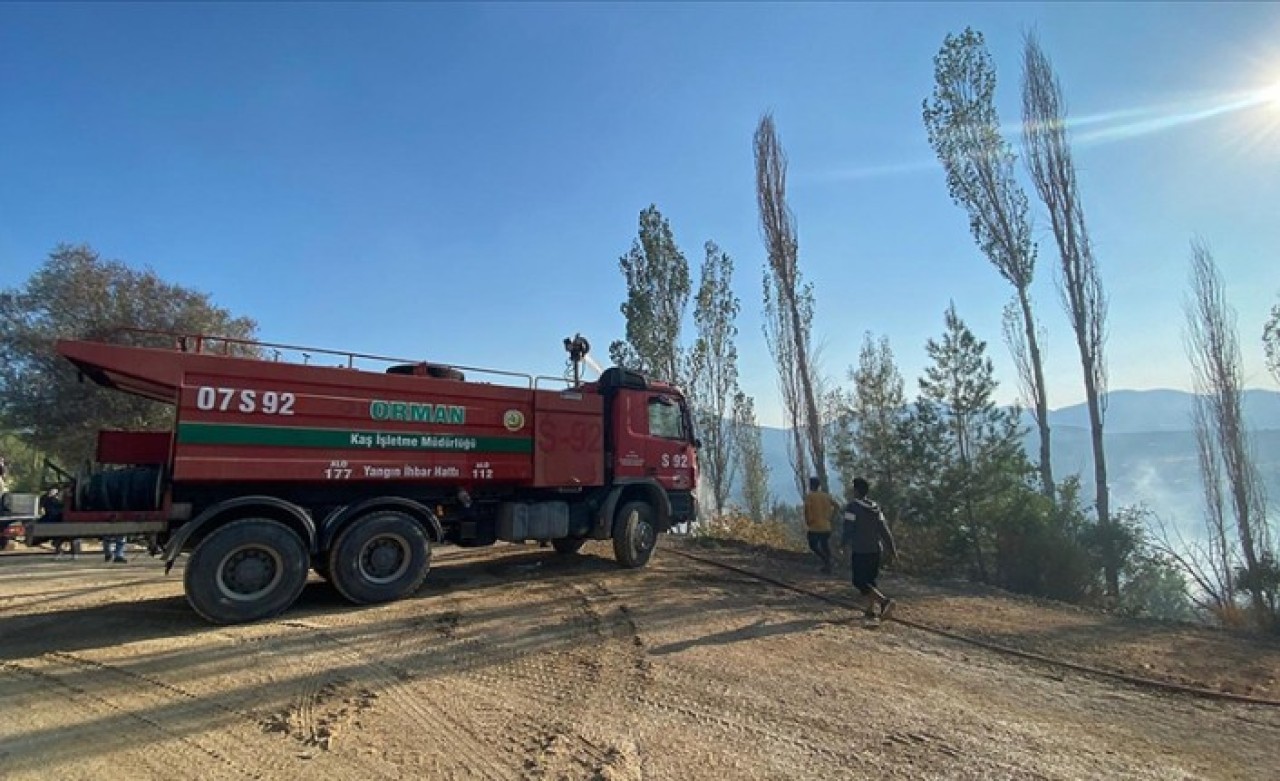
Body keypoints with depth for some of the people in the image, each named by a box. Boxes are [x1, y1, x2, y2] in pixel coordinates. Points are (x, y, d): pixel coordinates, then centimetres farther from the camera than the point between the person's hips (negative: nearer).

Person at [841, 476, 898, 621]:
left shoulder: (852, 507, -11)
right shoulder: (875, 508, 8)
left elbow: (848, 529, -14)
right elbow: (884, 529, 7)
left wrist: (843, 543, 2)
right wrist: (891, 549, 9)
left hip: (860, 551, -7)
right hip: (876, 550, 7)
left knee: (859, 582, -2)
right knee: (870, 580, 18)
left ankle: (884, 601, -19)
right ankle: (870, 610, 19)